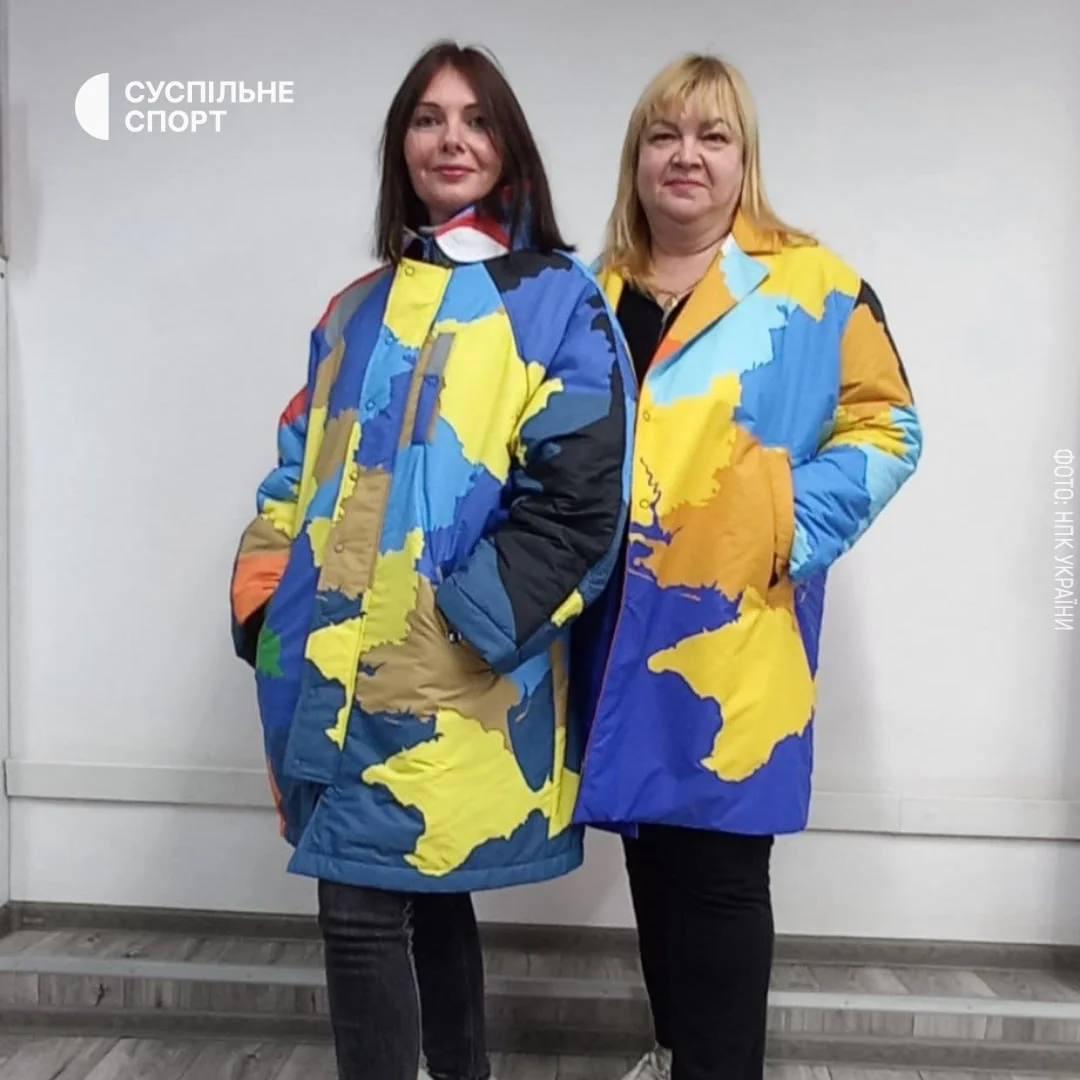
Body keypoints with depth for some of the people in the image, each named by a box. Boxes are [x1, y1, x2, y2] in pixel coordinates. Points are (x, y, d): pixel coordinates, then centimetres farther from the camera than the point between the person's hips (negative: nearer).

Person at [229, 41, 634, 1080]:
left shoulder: (558, 301, -2)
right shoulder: (359, 308, 17)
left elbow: (576, 503, -11)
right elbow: (301, 469, 17)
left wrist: (456, 621, -16)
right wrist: (263, 598, 4)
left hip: (450, 681, -6)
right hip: (334, 669, 6)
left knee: (361, 908, -5)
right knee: (421, 896, 17)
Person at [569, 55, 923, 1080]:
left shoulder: (815, 286, -1)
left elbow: (885, 427, -2)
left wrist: (792, 531, -13)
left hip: (731, 641, -5)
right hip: (619, 638, 5)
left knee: (717, 872, 1)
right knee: (651, 856, 17)